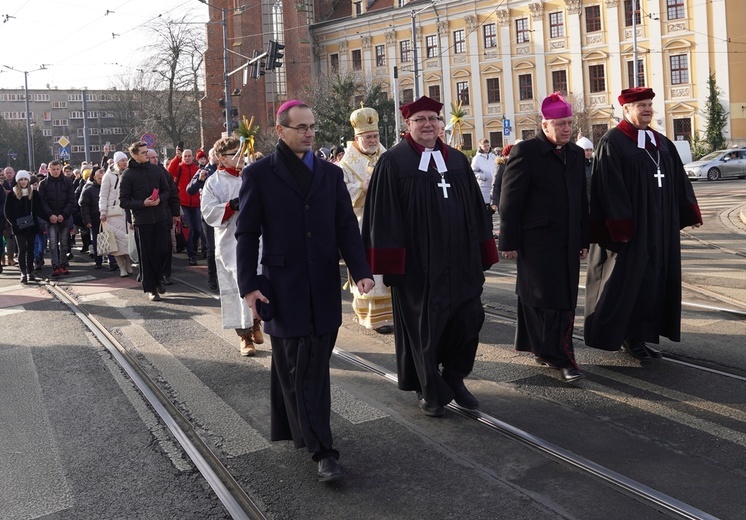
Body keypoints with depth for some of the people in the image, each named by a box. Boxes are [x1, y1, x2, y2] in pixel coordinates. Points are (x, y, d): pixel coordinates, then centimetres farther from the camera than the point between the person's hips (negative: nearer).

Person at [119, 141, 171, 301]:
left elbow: (166, 190, 14)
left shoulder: (155, 169, 6)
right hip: (141, 220, -3)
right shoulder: (128, 174, -5)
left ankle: (157, 280, 28)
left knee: (162, 251, 4)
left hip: (160, 217, 3)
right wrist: (143, 203, -17)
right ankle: (150, 288, 12)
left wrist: (160, 198, -8)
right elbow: (123, 201, -5)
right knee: (146, 255, 3)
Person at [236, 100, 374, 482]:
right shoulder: (259, 174, -1)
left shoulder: (330, 173, 10)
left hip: (324, 288, 4)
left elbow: (346, 226, 7)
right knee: (296, 369, -2)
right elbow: (246, 234, -1)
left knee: (315, 366, 9)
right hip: (283, 288, -4)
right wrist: (249, 286, -8)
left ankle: (291, 427, 26)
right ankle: (322, 450, 2)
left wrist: (361, 271, -7)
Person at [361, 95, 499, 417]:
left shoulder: (457, 160, 11)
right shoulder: (393, 163, -5)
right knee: (424, 328, 7)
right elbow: (384, 216, -8)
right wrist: (391, 262, -12)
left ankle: (454, 379, 28)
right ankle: (430, 390, 24)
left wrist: (482, 253, 8)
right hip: (417, 265, -5)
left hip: (460, 263, 5)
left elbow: (476, 209, 12)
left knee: (467, 320, 7)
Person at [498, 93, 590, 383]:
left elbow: (581, 200, 17)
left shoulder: (576, 154, 13)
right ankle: (560, 357, 3)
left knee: (565, 300, 8)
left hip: (568, 241, 7)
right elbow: (510, 201, -9)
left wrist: (584, 238, 15)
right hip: (537, 241, -7)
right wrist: (509, 242, -12)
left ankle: (544, 349, 20)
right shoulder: (526, 152, -8)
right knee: (547, 299, -3)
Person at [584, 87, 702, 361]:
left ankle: (638, 335, 19)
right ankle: (630, 336, 12)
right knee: (627, 281, -1)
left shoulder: (662, 143, 12)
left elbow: (679, 181, 15)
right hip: (630, 226, -7)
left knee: (654, 279, 9)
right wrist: (619, 226, -21)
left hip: (660, 226, 8)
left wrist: (690, 212, 8)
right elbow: (610, 188, -16)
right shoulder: (612, 143, -10)